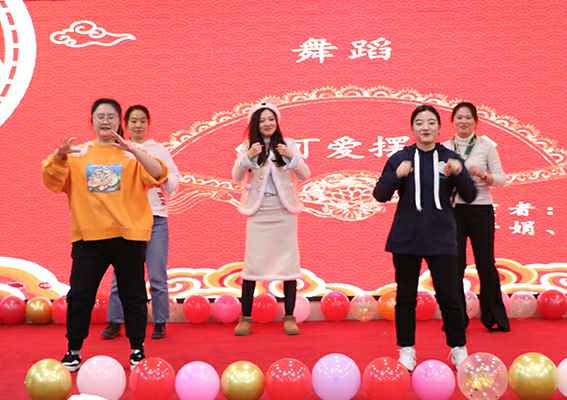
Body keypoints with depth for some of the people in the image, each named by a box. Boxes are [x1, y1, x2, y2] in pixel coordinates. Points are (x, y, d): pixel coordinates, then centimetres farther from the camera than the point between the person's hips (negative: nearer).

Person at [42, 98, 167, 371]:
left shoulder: (132, 154, 2)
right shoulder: (78, 154, 8)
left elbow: (158, 176, -14)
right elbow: (53, 181, -2)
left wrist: (131, 149, -25)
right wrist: (59, 156, -22)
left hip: (128, 234, -1)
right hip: (88, 236, 1)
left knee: (132, 294, 8)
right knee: (80, 295, 4)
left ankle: (137, 350, 21)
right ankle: (73, 351, 18)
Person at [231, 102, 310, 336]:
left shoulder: (288, 145, 4)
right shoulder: (247, 147, 2)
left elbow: (304, 175, -1)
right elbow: (236, 177, -5)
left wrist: (291, 157, -18)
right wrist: (248, 157, -22)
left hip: (284, 210, 1)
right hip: (258, 211, -1)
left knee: (288, 261, 3)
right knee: (253, 262, 0)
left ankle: (289, 317, 12)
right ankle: (246, 317, 8)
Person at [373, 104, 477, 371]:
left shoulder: (449, 158, 1)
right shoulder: (400, 158, 1)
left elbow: (469, 196, -2)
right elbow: (380, 195, -2)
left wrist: (459, 174, -20)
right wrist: (397, 175, -19)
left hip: (441, 238, 0)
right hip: (406, 238, 0)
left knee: (449, 295, 2)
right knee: (406, 296, 7)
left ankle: (458, 349, 18)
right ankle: (406, 350, 20)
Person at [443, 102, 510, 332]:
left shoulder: (486, 146, 1)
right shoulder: (445, 148, 5)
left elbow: (501, 179, -1)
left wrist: (484, 175, -20)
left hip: (481, 210, -1)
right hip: (453, 210, 1)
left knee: (485, 263, 4)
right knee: (455, 264, 4)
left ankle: (495, 317, 19)